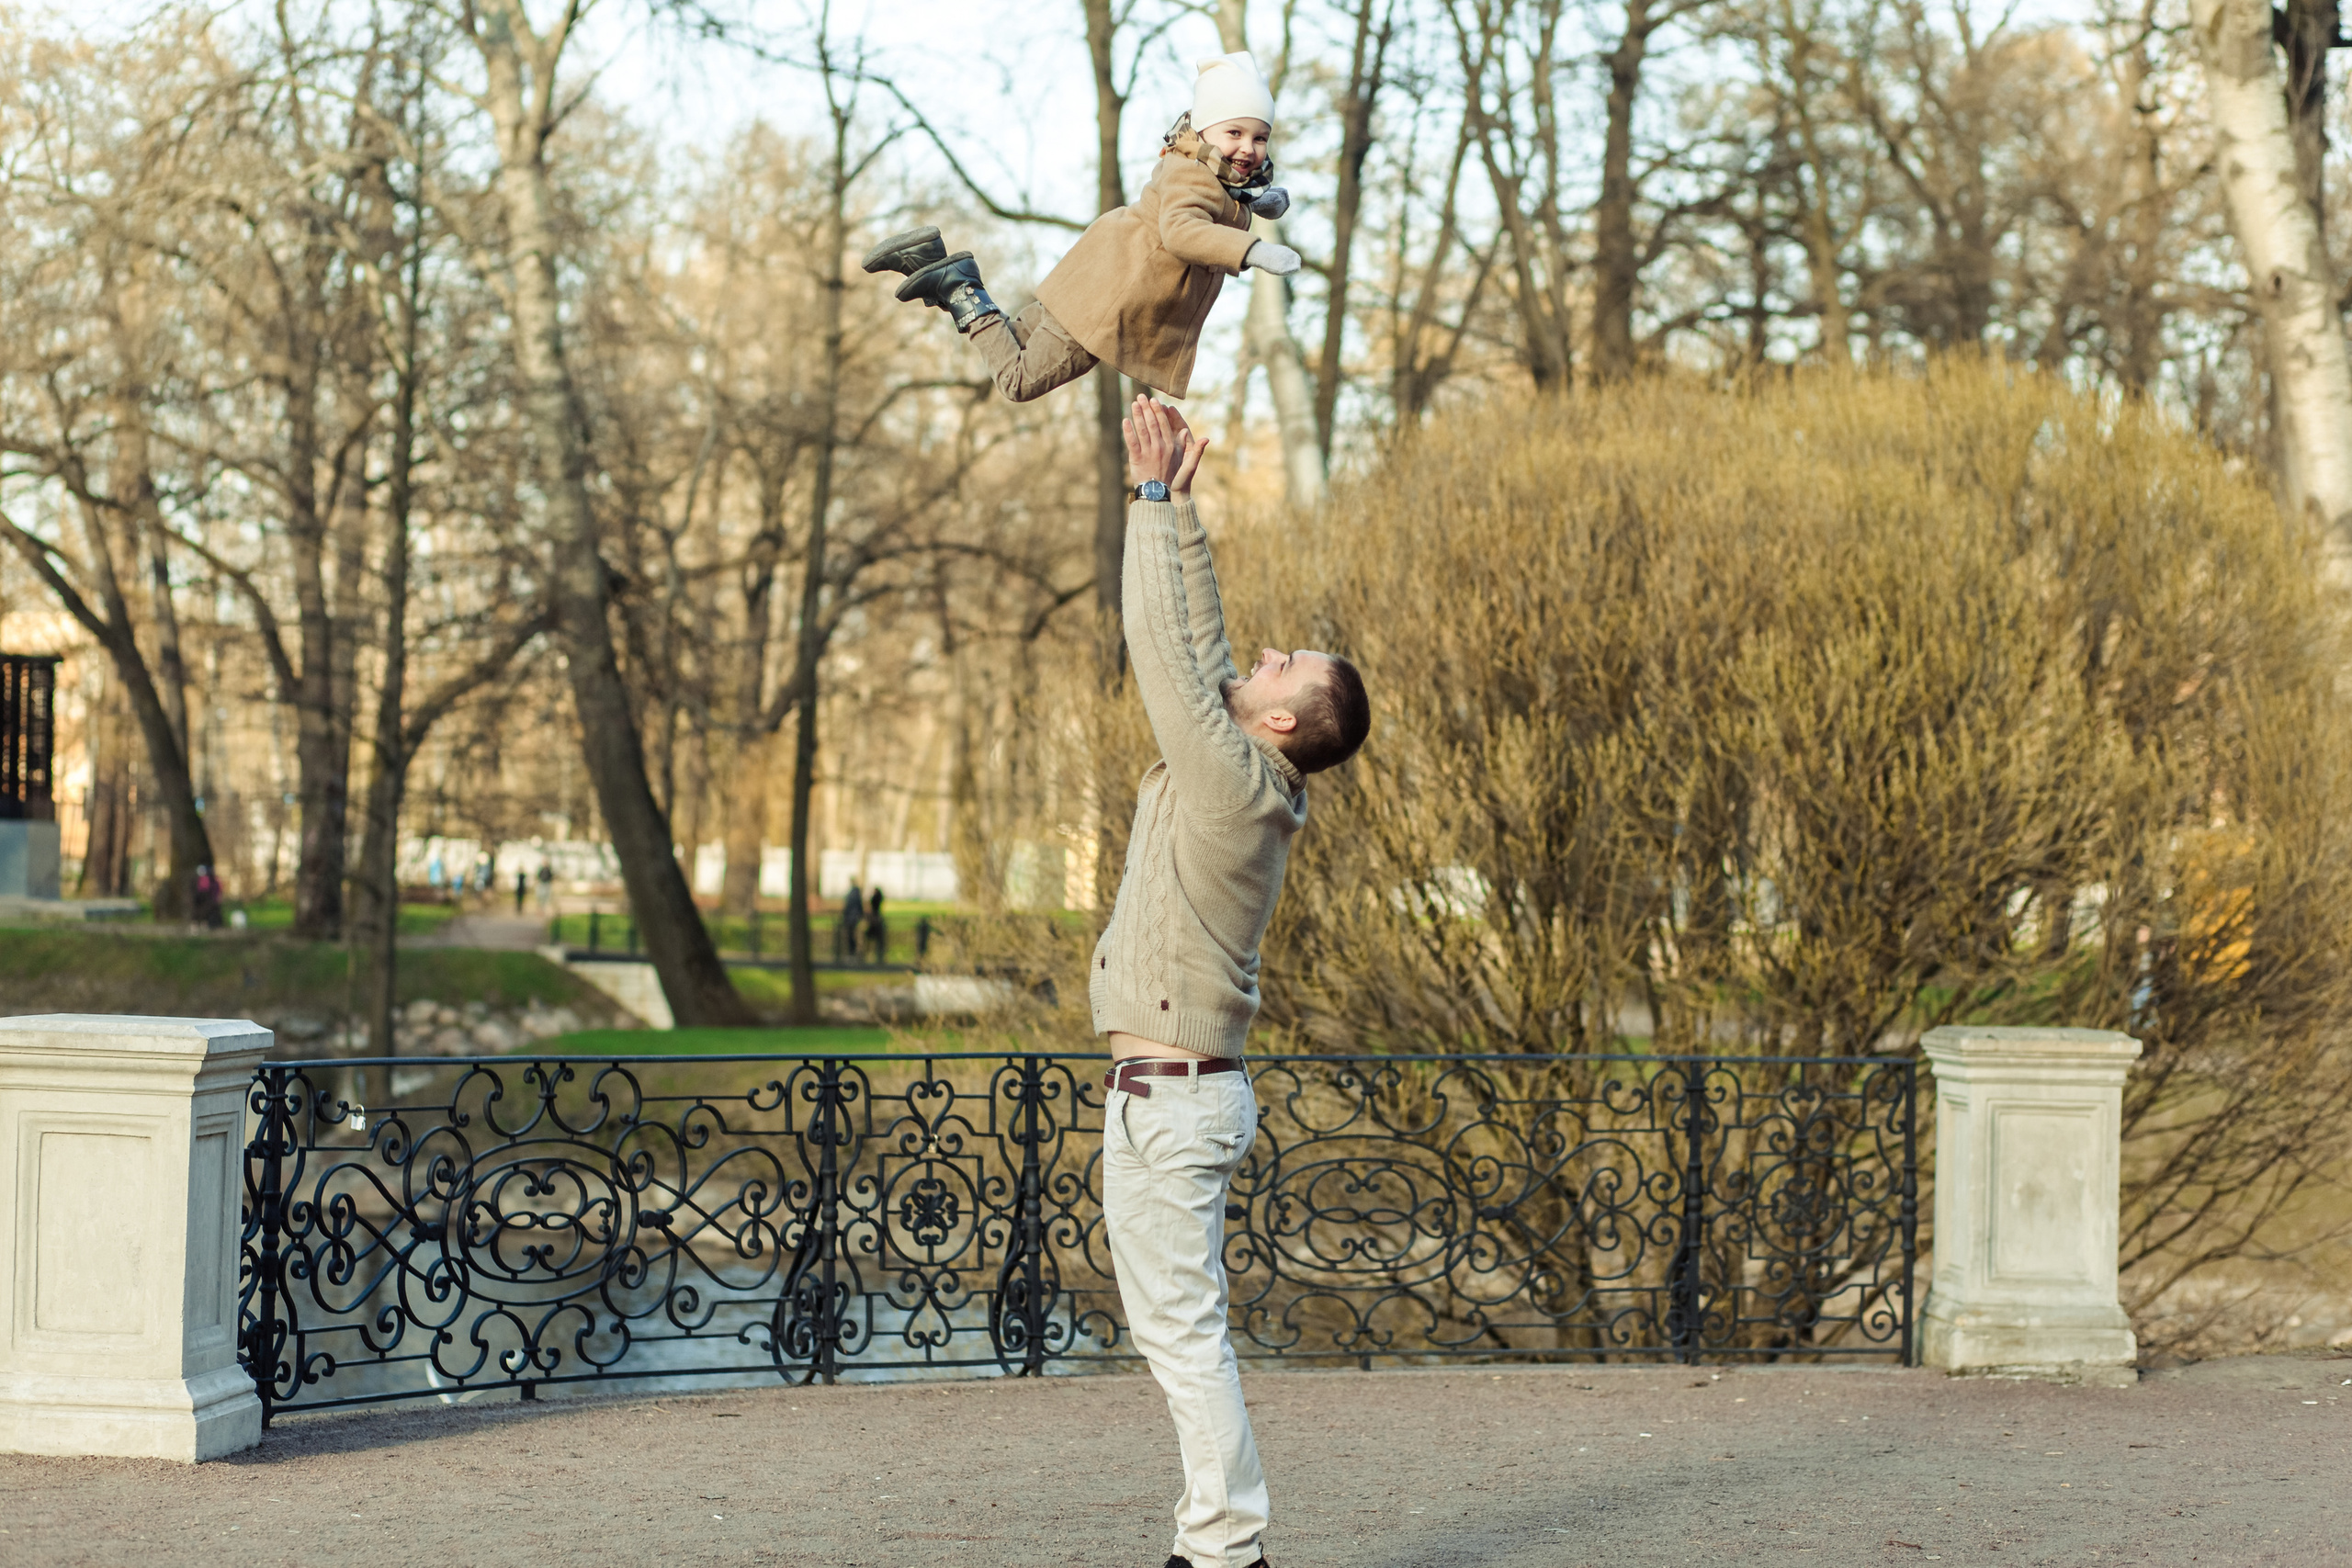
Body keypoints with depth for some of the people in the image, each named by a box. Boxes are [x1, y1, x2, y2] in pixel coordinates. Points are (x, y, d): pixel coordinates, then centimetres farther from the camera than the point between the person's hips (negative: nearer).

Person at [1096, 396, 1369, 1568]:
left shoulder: (1236, 781, -17)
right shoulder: (1248, 778, 8)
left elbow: (1168, 650, -18)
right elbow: (1195, 642, 16)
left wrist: (1154, 501, -12)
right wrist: (1172, 507, 16)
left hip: (1171, 1101, -10)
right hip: (1179, 1091, 10)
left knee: (1183, 1333, -8)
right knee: (1180, 1333, 13)